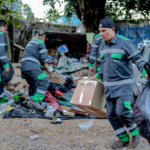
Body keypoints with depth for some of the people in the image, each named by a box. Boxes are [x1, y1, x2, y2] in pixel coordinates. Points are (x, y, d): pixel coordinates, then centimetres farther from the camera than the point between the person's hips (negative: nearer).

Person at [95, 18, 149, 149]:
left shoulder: (125, 43, -14)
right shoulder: (103, 46, 9)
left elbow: (138, 58, -16)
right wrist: (98, 76, 30)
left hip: (123, 85, -7)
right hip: (109, 86, 7)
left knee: (122, 112, -18)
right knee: (112, 114, 4)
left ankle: (135, 134, 4)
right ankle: (124, 139, 16)